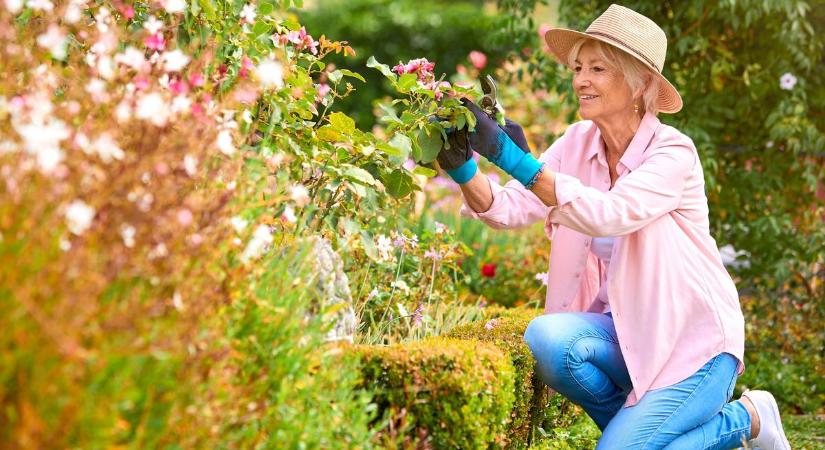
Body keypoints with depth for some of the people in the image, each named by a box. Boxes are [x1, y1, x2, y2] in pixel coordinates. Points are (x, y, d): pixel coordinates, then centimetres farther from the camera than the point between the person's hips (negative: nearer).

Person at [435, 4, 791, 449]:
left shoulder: (673, 153, -18)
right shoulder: (578, 142, 0)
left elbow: (608, 214, -35)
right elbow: (511, 207, -11)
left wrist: (516, 161, -42)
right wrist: (463, 169, -31)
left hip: (694, 340, -5)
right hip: (624, 330, 5)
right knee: (545, 338, -25)